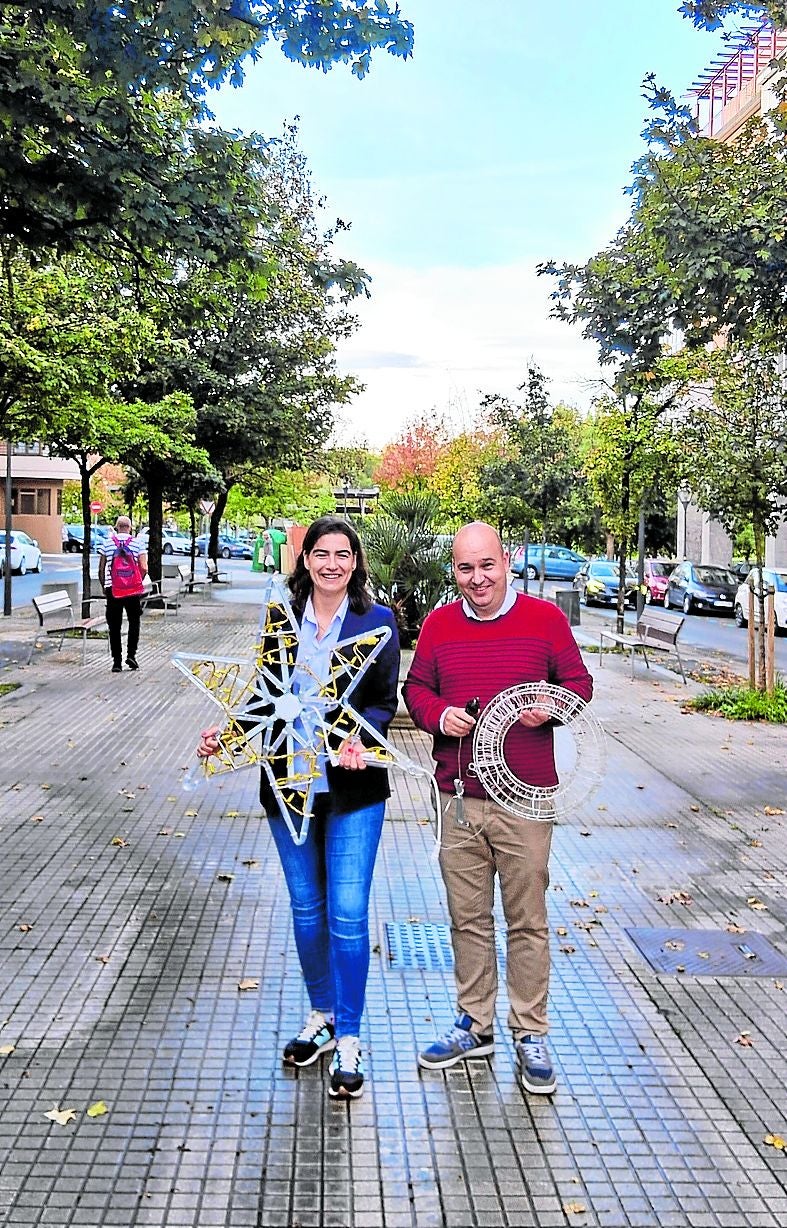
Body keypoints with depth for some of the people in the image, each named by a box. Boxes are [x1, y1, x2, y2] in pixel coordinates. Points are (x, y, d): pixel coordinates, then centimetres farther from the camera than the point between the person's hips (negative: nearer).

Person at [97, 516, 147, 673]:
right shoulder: (137, 544, -1)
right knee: (134, 622, 15)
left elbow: (101, 569, 1)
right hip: (133, 590, -1)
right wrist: (138, 583, 8)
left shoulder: (106, 544, 2)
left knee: (114, 626, 6)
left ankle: (117, 661, 5)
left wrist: (104, 586, 14)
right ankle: (131, 654, 3)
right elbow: (143, 568, -7)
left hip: (112, 589, 1)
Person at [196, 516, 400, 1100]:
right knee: (307, 909, 16)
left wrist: (359, 738, -23)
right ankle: (321, 1017, 36)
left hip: (352, 788, -3)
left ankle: (348, 1039, 16)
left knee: (348, 914, -2)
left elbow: (384, 701, -4)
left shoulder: (377, 620, -3)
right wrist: (227, 731, -7)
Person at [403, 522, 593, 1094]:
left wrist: (550, 706, -15)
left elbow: (579, 681, 6)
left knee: (528, 921, 6)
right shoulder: (438, 624, 7)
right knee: (468, 917, 13)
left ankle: (530, 1034, 23)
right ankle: (476, 1025, 30)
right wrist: (439, 716, -7)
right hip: (459, 797, 3)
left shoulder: (545, 618, 0)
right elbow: (416, 687, 14)